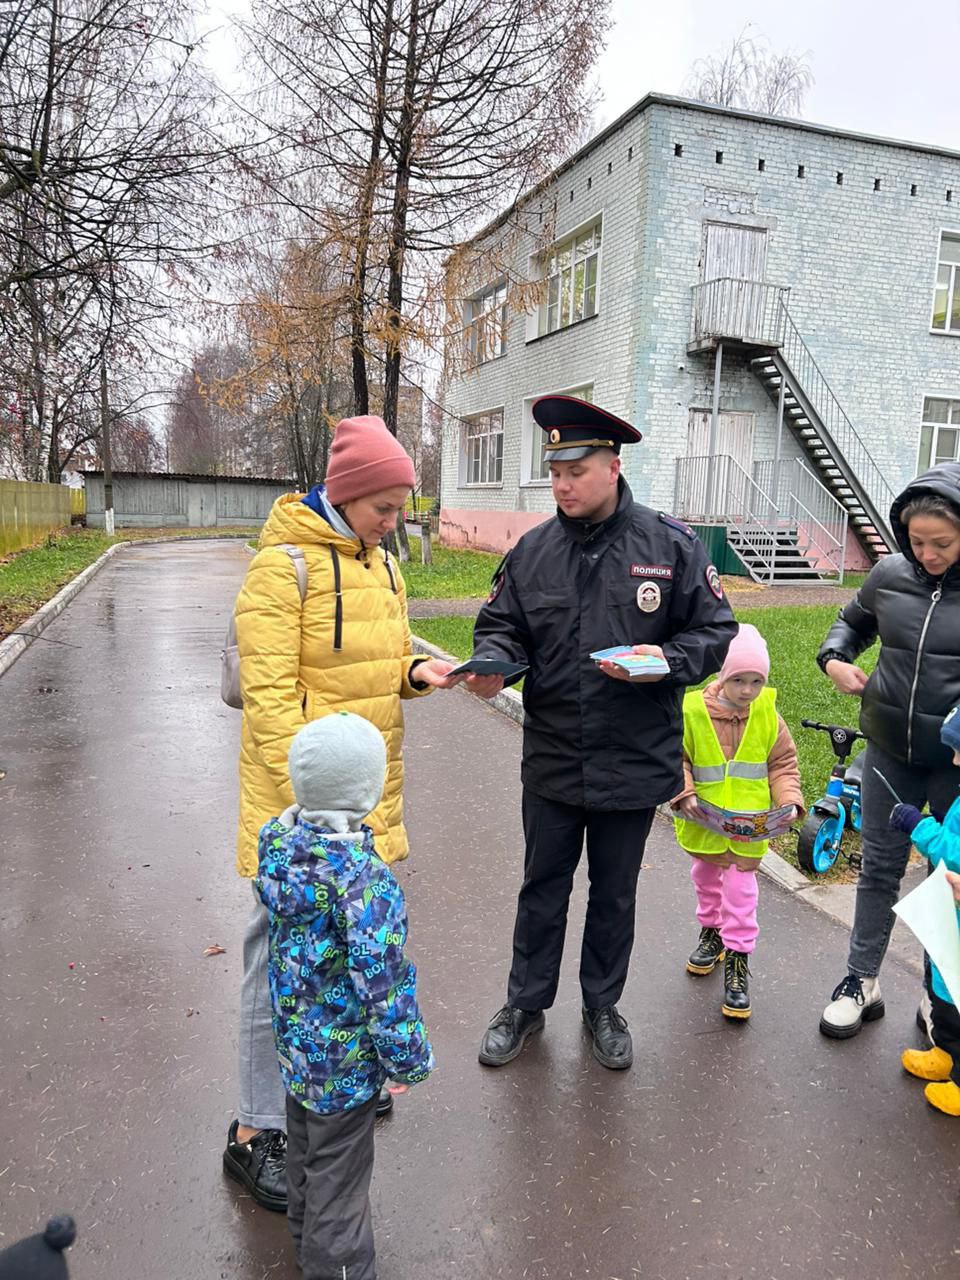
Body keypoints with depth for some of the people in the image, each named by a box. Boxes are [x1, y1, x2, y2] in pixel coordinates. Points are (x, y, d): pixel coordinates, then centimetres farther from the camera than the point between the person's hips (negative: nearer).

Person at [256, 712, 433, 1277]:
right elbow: (382, 981, -25)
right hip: (345, 1054, -8)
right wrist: (409, 1059, -12)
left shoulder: (277, 839, -12)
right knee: (339, 1169, 15)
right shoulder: (363, 877, -33)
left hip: (295, 1037, 8)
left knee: (307, 1145, 30)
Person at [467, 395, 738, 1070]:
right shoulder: (533, 550, -1)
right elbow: (501, 626, 4)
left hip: (634, 762, -1)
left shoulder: (671, 545, -8)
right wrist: (493, 661, -18)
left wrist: (666, 660, -23)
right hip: (551, 761, 2)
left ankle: (603, 1005, 41)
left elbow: (715, 631, -4)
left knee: (615, 893, 18)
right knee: (543, 888, 17)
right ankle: (526, 1004, 37)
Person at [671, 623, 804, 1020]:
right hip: (704, 823, 1)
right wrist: (684, 794, -22)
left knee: (741, 890, 5)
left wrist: (789, 801, -12)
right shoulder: (692, 710, -17)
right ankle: (712, 931, 47)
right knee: (706, 880, 23)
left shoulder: (767, 714, -9)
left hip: (751, 827, 0)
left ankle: (737, 959, 20)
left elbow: (783, 763, 1)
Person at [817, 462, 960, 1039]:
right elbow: (853, 622, 16)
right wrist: (835, 658, -5)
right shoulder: (891, 576, -4)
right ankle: (862, 981, 30)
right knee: (880, 866, 15)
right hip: (890, 751, 3)